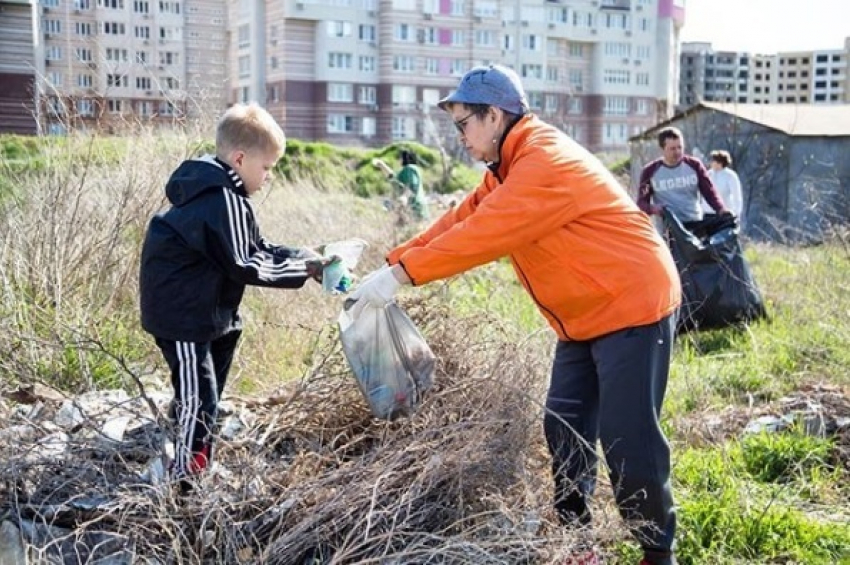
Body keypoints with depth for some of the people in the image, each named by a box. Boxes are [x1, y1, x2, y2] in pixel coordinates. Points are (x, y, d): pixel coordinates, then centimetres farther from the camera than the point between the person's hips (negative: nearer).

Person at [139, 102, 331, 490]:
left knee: (201, 395, 22)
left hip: (203, 311, 11)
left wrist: (302, 256, -1)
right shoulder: (223, 201, -24)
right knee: (199, 397, -6)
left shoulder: (215, 193, 10)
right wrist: (301, 268, -17)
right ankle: (187, 479, 4)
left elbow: (257, 249, 12)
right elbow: (244, 265, -25)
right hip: (182, 316, -11)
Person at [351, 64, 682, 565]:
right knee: (565, 430, 11)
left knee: (627, 439, -6)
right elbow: (460, 219, 5)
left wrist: (401, 275, -26)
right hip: (586, 317, 10)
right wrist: (389, 264, -4)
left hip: (632, 308, -10)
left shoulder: (545, 162, -23)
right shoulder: (512, 166, 10)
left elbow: (481, 234, -28)